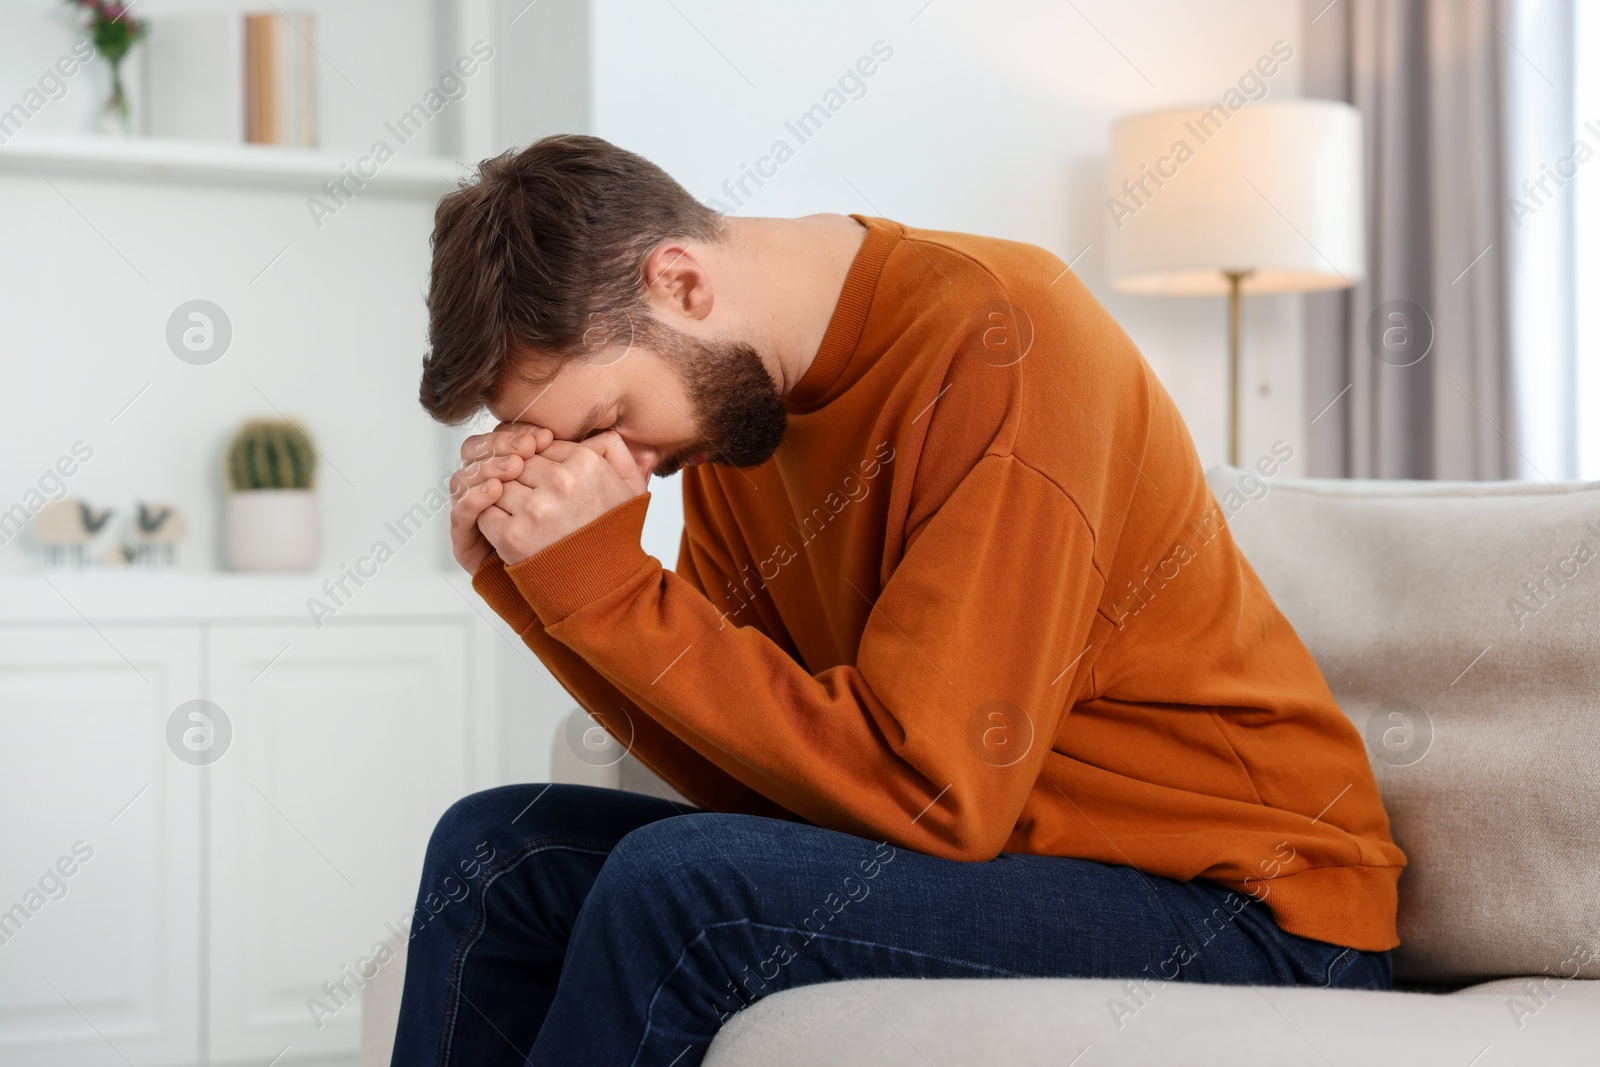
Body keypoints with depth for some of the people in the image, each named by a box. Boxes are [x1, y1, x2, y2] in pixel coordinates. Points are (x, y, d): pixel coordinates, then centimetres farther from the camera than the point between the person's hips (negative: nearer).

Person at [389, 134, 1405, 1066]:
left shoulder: (997, 342, -21)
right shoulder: (731, 382, 4)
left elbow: (930, 790, -26)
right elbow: (737, 773, 2)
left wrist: (604, 582, -24)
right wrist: (531, 578, -10)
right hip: (989, 858, 8)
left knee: (678, 884, -27)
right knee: (497, 851, 3)